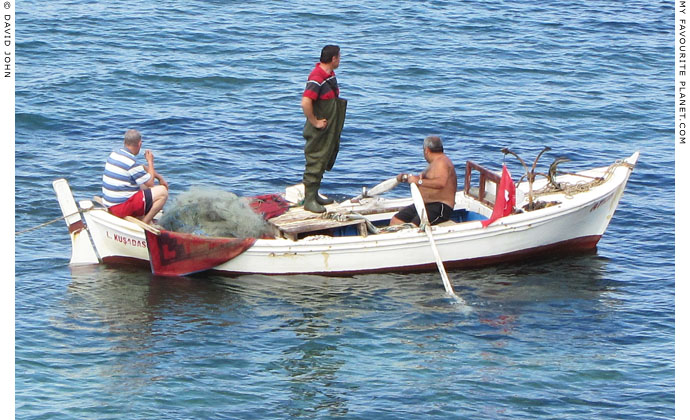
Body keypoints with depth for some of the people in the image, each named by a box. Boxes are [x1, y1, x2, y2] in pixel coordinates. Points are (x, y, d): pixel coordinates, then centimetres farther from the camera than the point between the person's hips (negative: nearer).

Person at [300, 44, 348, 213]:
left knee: (324, 162, 17)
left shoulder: (330, 75, 10)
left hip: (329, 131, 10)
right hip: (319, 133, -10)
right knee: (315, 163, -5)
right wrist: (315, 122, -23)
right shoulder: (316, 78, -23)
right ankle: (309, 200, 0)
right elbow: (306, 102, -32)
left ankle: (314, 194, 28)